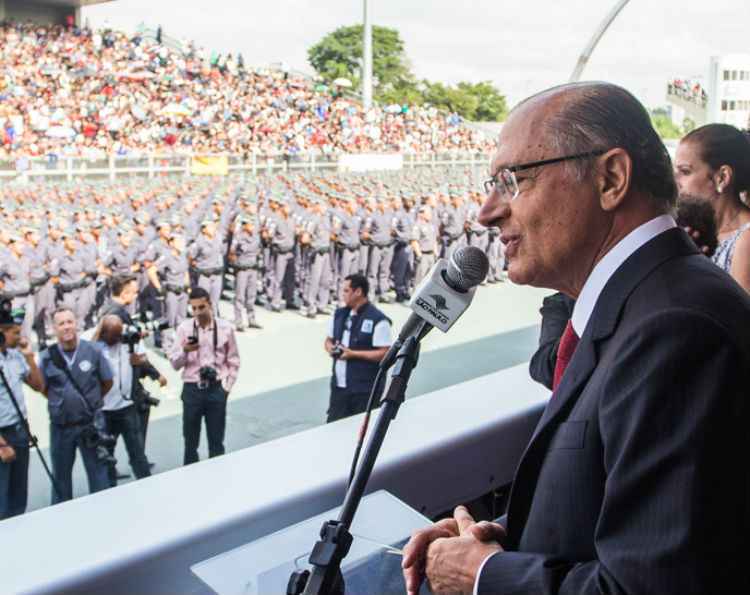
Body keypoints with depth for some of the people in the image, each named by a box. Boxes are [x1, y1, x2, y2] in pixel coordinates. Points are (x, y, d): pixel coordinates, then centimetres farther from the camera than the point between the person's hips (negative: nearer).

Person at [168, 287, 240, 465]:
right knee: (190, 440, 11)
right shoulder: (184, 328, -3)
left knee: (216, 441, 9)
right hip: (192, 389, 1)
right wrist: (184, 350, -20)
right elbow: (174, 364, -1)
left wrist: (226, 387, 0)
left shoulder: (225, 328, -3)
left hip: (216, 389, 0)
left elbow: (233, 361, 5)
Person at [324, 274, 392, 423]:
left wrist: (353, 353, -19)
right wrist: (330, 347, -3)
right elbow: (329, 339, 21)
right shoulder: (339, 314, 9)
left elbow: (384, 354, -16)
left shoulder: (378, 320, -13)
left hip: (364, 389, -6)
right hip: (339, 385, 6)